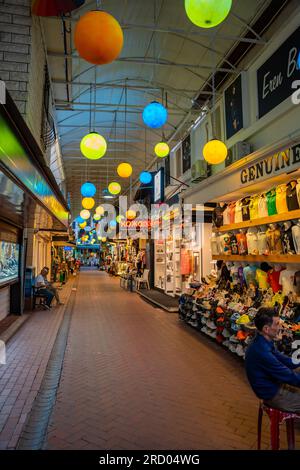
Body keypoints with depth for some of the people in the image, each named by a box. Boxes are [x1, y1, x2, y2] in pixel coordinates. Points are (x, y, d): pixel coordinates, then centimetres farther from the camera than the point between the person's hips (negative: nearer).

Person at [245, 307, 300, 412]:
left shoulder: (263, 342, -4)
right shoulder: (261, 351, -34)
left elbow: (282, 359, 7)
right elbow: (289, 377, -25)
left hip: (275, 383, 9)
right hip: (272, 395, -9)